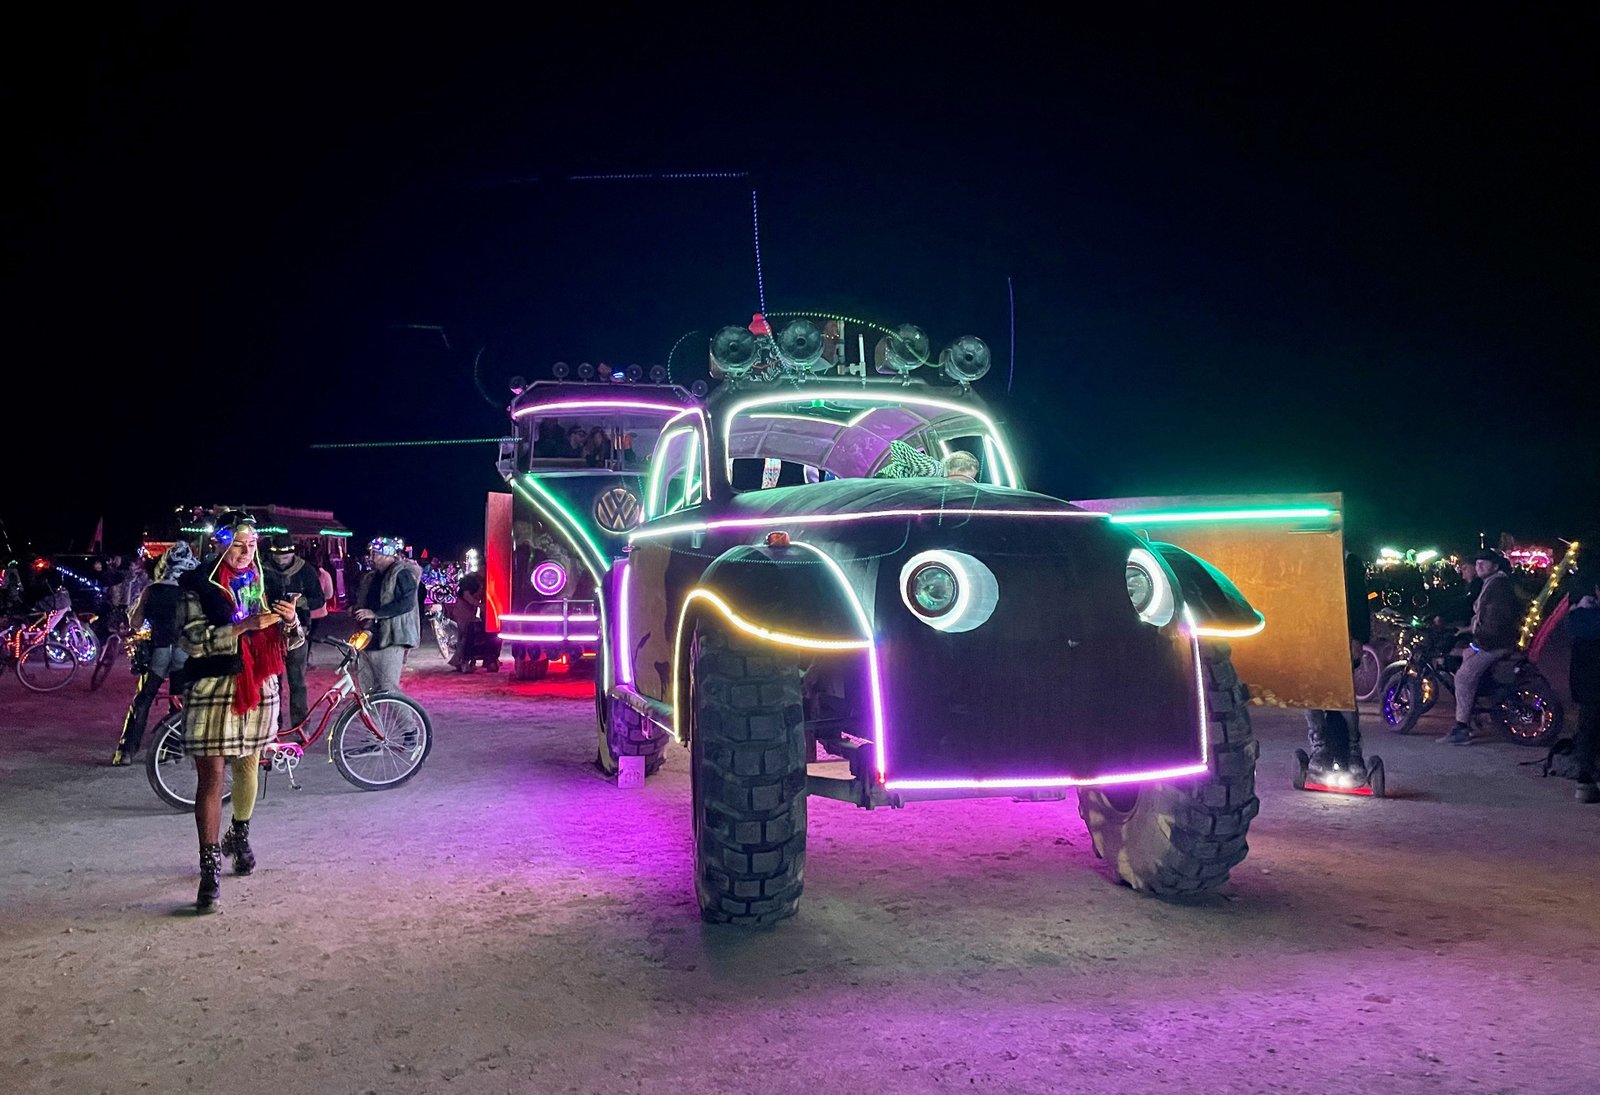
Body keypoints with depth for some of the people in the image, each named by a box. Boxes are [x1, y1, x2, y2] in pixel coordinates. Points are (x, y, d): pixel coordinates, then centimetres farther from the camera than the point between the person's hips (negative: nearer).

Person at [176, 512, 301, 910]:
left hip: (259, 687, 5)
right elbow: (192, 639, -16)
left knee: (248, 765, 17)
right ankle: (210, 866, -3)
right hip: (213, 689, -4)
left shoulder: (263, 582, 9)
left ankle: (240, 837, 38)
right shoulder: (198, 585, -5)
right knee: (211, 777, -6)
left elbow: (289, 642, 11)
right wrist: (245, 626, -25)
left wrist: (290, 620, -12)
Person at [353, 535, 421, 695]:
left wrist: (375, 613, -21)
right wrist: (356, 609, 8)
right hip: (369, 638, 9)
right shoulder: (370, 577, 19)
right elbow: (361, 599, 31)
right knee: (367, 687, 10)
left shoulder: (402, 574, -8)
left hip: (391, 639, -9)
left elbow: (407, 603, -19)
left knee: (387, 688, -12)